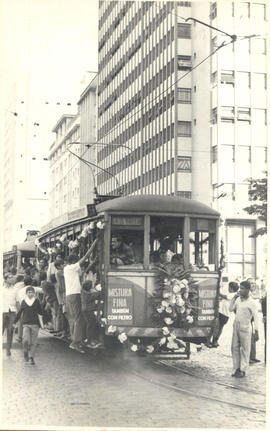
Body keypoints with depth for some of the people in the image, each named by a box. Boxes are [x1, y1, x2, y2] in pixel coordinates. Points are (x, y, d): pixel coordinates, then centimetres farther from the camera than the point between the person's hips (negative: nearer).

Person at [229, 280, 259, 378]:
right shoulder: (238, 299, 7)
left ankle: (243, 370, 7)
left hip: (245, 328, -7)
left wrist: (256, 331, -18)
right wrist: (234, 298, 2)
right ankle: (237, 369, 17)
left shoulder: (251, 302, -12)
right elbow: (231, 309, 11)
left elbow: (256, 317, -14)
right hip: (236, 326, 7)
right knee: (235, 348, 9)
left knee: (245, 350, 1)